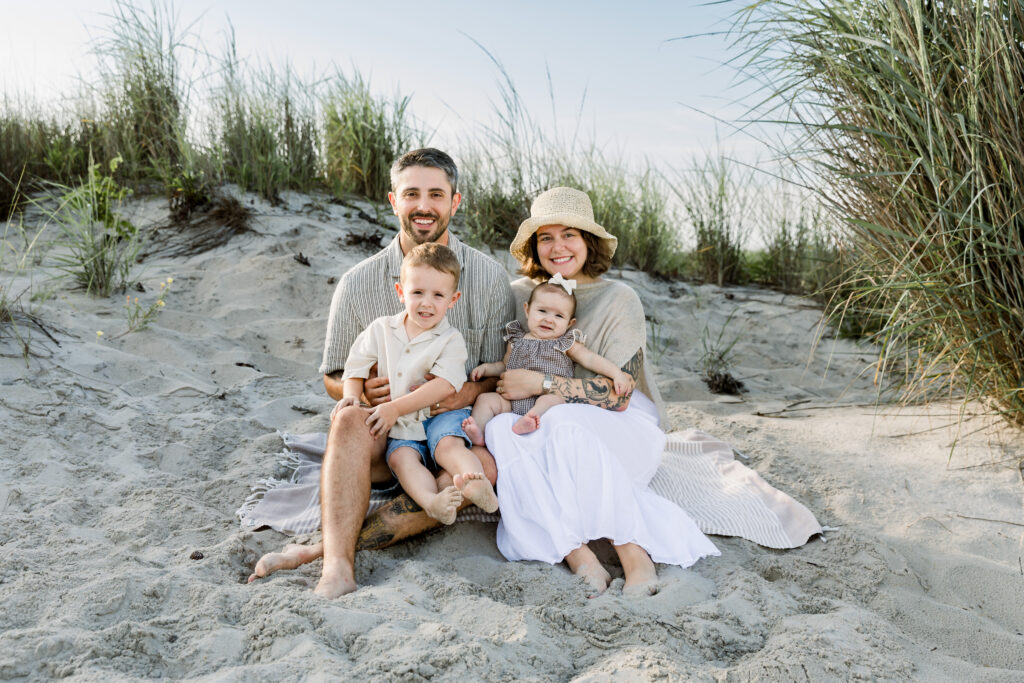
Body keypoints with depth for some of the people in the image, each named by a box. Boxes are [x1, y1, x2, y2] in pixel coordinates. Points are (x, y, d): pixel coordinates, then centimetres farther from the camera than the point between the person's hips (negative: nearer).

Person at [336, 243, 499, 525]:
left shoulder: (451, 339, -2)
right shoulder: (381, 329, 11)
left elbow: (445, 385, -16)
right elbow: (356, 366, 15)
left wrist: (395, 408, -22)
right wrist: (352, 396, -8)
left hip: (439, 415, -2)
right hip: (401, 427, 2)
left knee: (448, 446, -32)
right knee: (401, 456, -28)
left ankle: (476, 484, -53)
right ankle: (430, 500, -51)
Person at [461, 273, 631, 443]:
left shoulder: (566, 344, 9)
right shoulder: (517, 340, 18)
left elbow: (591, 359, 3)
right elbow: (505, 365, 31)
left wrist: (617, 373, -9)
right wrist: (485, 368, 14)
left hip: (550, 398, -4)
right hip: (513, 402, 4)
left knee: (551, 399, -35)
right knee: (486, 399, -13)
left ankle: (529, 421, -56)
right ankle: (479, 434, -29)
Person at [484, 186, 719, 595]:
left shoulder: (618, 299, -7)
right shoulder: (520, 294, 5)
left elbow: (618, 395, -14)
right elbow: (505, 370, 16)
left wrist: (540, 384, -17)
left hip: (626, 430, -3)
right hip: (547, 435, 4)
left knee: (564, 422, -36)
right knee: (500, 428, -28)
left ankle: (635, 551, -28)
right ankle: (577, 553, -36)